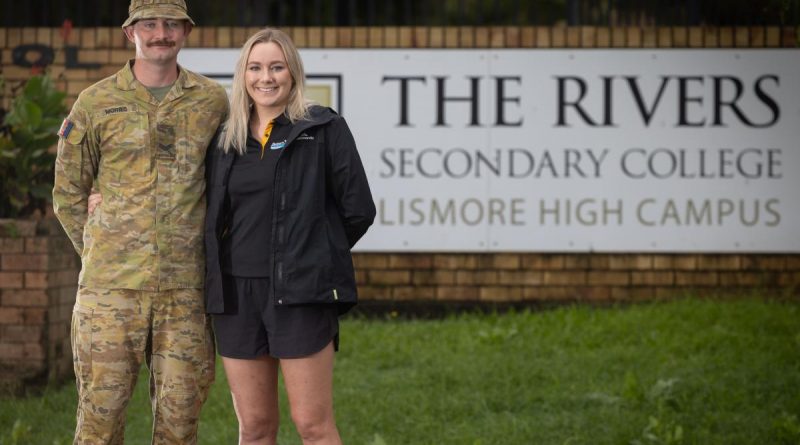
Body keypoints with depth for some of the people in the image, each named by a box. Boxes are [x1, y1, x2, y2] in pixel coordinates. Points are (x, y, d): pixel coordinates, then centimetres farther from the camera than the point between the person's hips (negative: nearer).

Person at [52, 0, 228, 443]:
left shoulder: (212, 101, 5)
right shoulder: (96, 103, 2)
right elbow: (69, 195, 10)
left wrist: (207, 255, 13)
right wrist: (101, 258, 8)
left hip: (185, 289, 1)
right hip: (112, 289, -1)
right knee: (101, 409, 0)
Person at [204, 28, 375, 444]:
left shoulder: (323, 129, -2)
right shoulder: (226, 139, 12)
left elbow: (358, 210, -1)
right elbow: (213, 216, 22)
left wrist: (313, 253, 8)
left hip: (300, 295, -4)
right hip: (236, 294, 5)